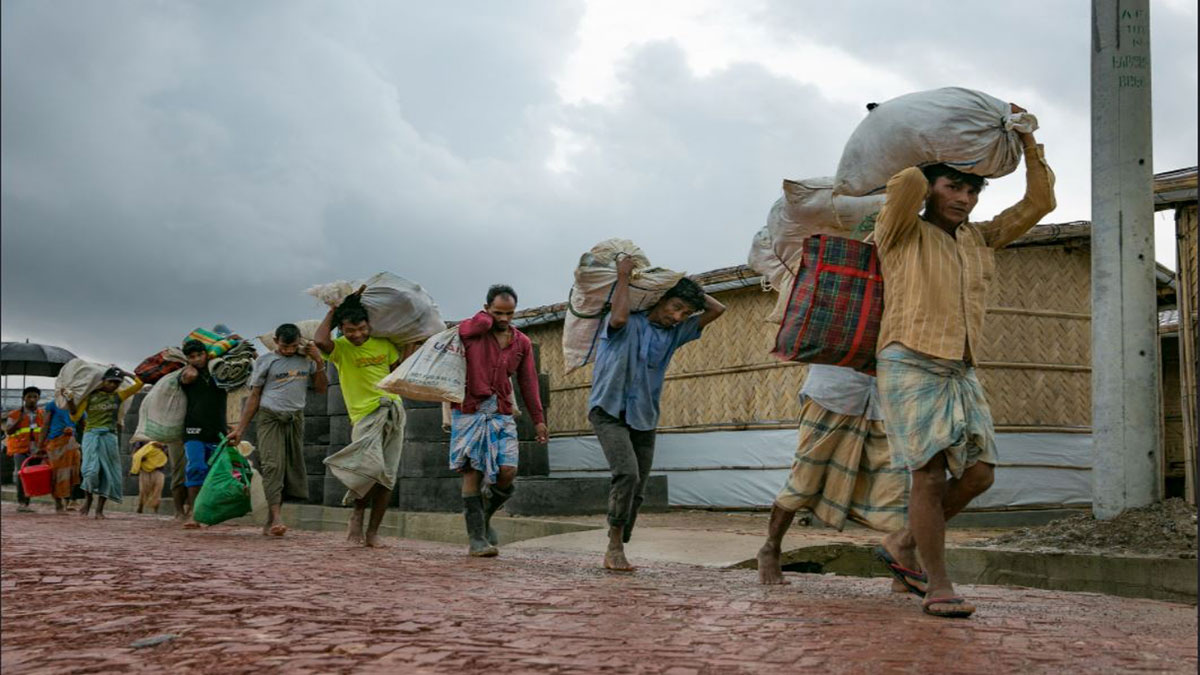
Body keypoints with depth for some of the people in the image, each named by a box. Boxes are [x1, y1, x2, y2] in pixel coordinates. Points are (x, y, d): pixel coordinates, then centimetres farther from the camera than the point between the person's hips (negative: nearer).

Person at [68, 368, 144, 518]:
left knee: (107, 472, -1)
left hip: (109, 437, 2)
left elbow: (139, 383, 10)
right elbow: (75, 416, 1)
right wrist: (70, 402, -13)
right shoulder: (90, 396, 5)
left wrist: (125, 373, 11)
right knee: (91, 470, -16)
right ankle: (88, 498, 8)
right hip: (92, 435, -2)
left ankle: (99, 509, 5)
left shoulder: (118, 396, 11)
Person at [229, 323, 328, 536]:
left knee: (292, 467, 0)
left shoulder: (305, 360, 11)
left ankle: (269, 523, 6)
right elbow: (254, 396, 5)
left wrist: (319, 361, 1)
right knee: (272, 466, -17)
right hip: (270, 417, -3)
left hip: (295, 419, 3)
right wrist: (240, 429, 0)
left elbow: (321, 388, 13)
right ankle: (277, 517, -26)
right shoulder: (265, 361, 3)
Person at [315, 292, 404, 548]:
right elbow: (319, 340, -24)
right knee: (371, 467, -24)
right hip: (364, 415, -4)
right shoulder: (340, 348, -2)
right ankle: (357, 513, 3)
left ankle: (373, 532, 11)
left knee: (387, 476, 2)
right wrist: (333, 311, -13)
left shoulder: (384, 344, 8)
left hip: (392, 410, 4)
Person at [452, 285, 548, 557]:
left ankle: (484, 518, 18)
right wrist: (489, 316, -2)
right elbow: (483, 324, -25)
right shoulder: (469, 330, -1)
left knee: (507, 471, -8)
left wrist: (538, 419, 8)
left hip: (501, 414, 3)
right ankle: (476, 538, 0)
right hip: (469, 412, -3)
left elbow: (528, 382, 13)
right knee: (472, 472, -4)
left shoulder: (522, 343, 11)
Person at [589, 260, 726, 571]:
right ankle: (615, 547, -16)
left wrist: (686, 285, 6)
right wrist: (623, 277, -20)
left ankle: (616, 551, 13)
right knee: (627, 473, -24)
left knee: (637, 491, 3)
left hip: (644, 419, 7)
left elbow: (717, 310, 12)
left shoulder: (675, 333, 11)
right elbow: (618, 318, -32)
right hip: (610, 412, -6)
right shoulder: (629, 323, -6)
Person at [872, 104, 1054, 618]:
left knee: (979, 472, -2)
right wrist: (913, 175, 4)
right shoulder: (901, 234, 1)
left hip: (960, 371, 7)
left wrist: (1027, 139, 12)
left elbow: (1038, 204, 17)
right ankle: (938, 586, -4)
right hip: (910, 365, -6)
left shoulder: (980, 239, 19)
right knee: (931, 475, -11)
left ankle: (904, 542, 16)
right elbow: (908, 183, -19)